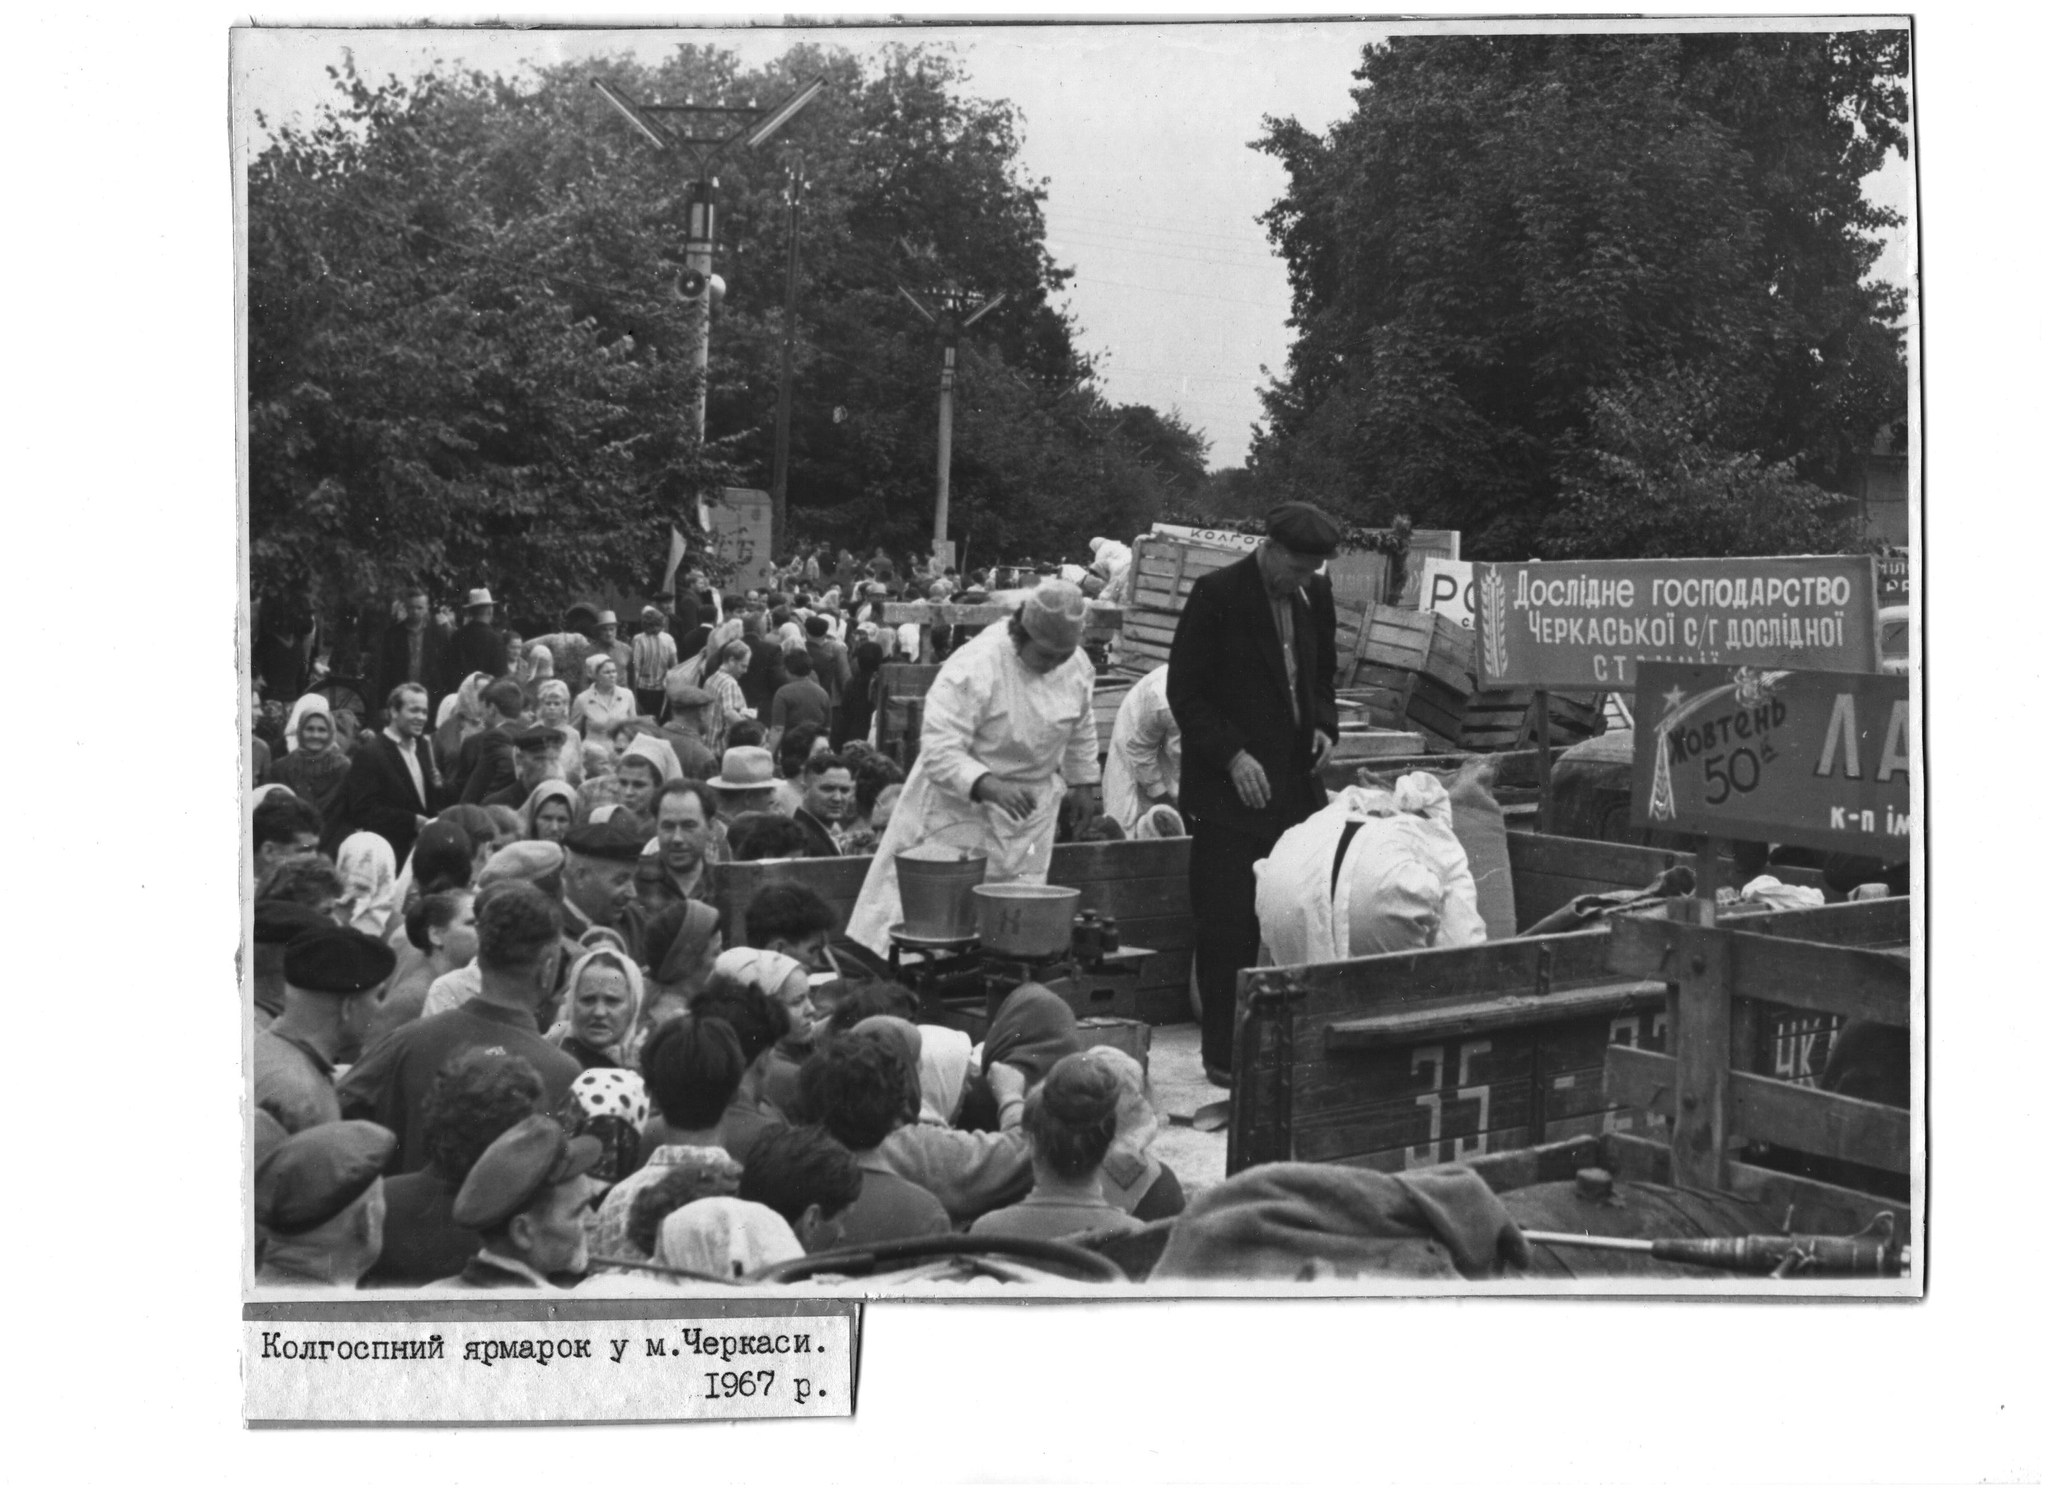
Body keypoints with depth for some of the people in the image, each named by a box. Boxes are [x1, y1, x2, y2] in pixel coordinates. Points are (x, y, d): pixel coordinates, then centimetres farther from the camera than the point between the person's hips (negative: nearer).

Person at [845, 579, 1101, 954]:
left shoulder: (1077, 666, -5)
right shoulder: (971, 669, -27)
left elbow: (1081, 734, 14)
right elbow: (939, 752, -29)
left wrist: (1083, 784, 20)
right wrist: (989, 786, -41)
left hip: (1031, 803, 6)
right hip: (962, 802, -5)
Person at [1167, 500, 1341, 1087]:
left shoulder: (1316, 595, 9)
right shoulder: (1217, 594, -9)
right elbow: (1183, 688, -8)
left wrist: (1323, 724, 4)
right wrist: (1232, 757, -15)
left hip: (1294, 780, 6)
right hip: (1230, 788, -5)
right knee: (1228, 927, -3)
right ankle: (1224, 1054, 6)